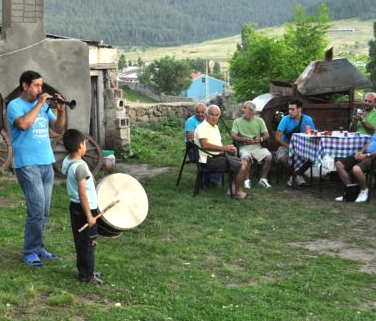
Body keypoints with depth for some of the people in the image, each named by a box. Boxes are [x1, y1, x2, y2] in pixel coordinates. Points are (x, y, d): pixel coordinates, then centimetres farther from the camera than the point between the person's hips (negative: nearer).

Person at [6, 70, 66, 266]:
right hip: (27, 165, -7)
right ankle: (30, 252, -1)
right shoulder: (15, 105, -5)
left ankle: (38, 247, 20)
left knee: (44, 211, 9)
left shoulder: (44, 105, 13)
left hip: (47, 163, 7)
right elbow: (23, 124, -25)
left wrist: (61, 110, -4)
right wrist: (39, 104, -17)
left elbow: (59, 129, 12)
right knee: (37, 209, -11)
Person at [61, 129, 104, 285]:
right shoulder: (80, 166, -24)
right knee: (89, 243, 2)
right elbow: (82, 193, -24)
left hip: (74, 207, 9)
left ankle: (83, 271, 28)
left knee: (80, 241, 17)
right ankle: (87, 276, 10)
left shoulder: (66, 162, 2)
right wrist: (89, 215, -20)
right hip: (84, 208, -9)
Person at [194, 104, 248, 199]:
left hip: (219, 155, 11)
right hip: (210, 159, -11)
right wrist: (223, 148, -25)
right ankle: (238, 192, -1)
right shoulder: (202, 127, -15)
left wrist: (228, 147, 6)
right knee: (241, 167, -17)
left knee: (244, 163, 11)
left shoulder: (215, 126, 18)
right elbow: (205, 145, -29)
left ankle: (233, 188, 10)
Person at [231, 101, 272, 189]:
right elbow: (233, 136, -6)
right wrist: (245, 140, -21)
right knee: (246, 158, -35)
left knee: (269, 157, -23)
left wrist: (260, 139, -16)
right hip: (244, 147, -2)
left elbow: (266, 135, 7)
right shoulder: (237, 121, 4)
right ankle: (246, 180, -17)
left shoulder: (259, 121, 9)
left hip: (257, 146, 2)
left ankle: (263, 179, -5)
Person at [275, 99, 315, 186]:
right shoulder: (286, 119, -11)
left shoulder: (308, 120, -6)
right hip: (286, 145, -1)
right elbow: (277, 137, -14)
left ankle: (299, 173, 0)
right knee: (282, 158, -33)